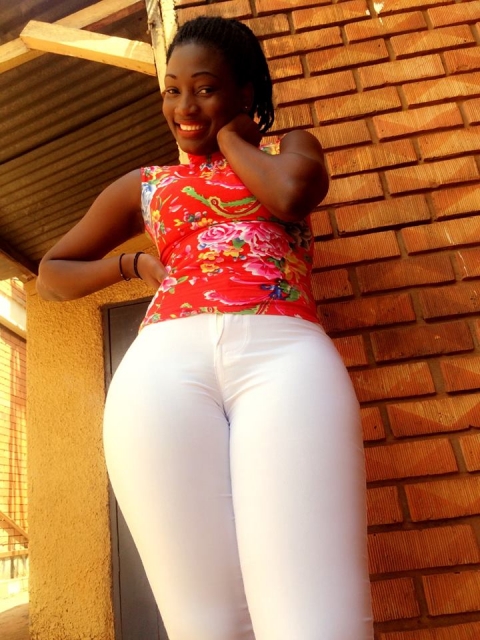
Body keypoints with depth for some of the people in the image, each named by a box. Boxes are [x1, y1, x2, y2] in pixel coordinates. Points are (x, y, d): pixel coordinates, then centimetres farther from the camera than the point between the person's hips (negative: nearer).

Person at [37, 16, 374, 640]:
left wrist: (232, 135, 19)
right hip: (165, 365, 2)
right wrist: (133, 263, 16)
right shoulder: (143, 185, 30)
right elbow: (51, 273, 35)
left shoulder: (290, 147, 28)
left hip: (284, 354, -1)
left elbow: (290, 195, 1)